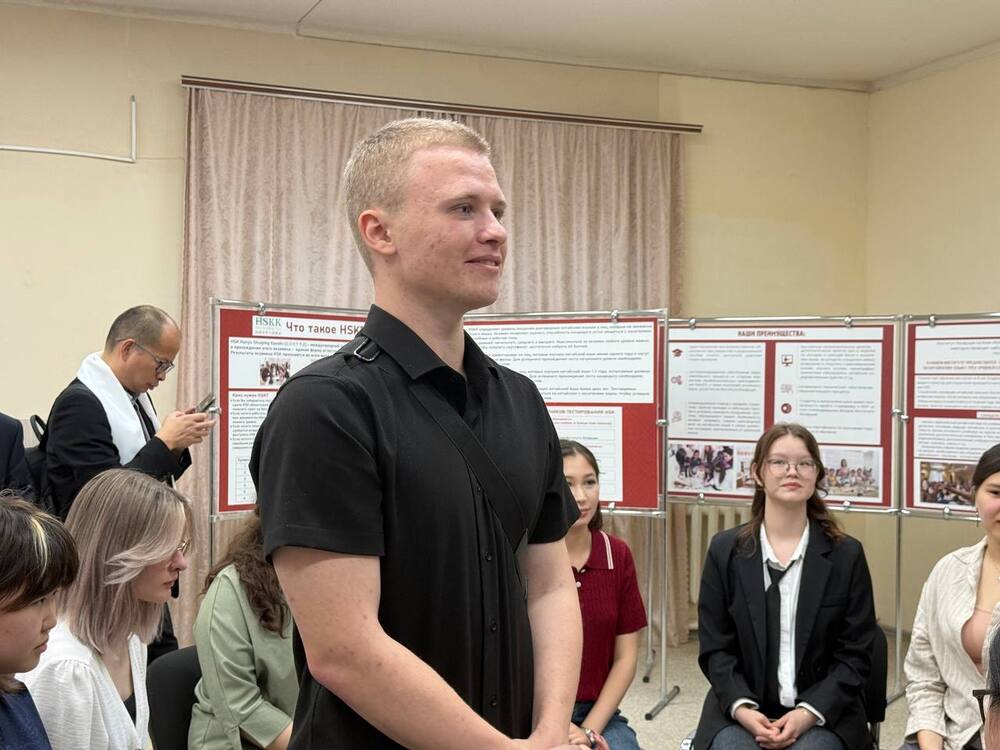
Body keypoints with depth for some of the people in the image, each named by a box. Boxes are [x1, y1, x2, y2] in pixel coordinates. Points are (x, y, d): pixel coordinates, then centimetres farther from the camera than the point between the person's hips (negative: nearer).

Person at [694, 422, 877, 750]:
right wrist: (743, 709, -13)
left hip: (823, 713, 0)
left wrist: (809, 713, -12)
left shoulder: (846, 554, 4)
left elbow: (855, 655, 2)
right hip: (741, 712, 0)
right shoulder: (725, 550, 5)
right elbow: (715, 649, 3)